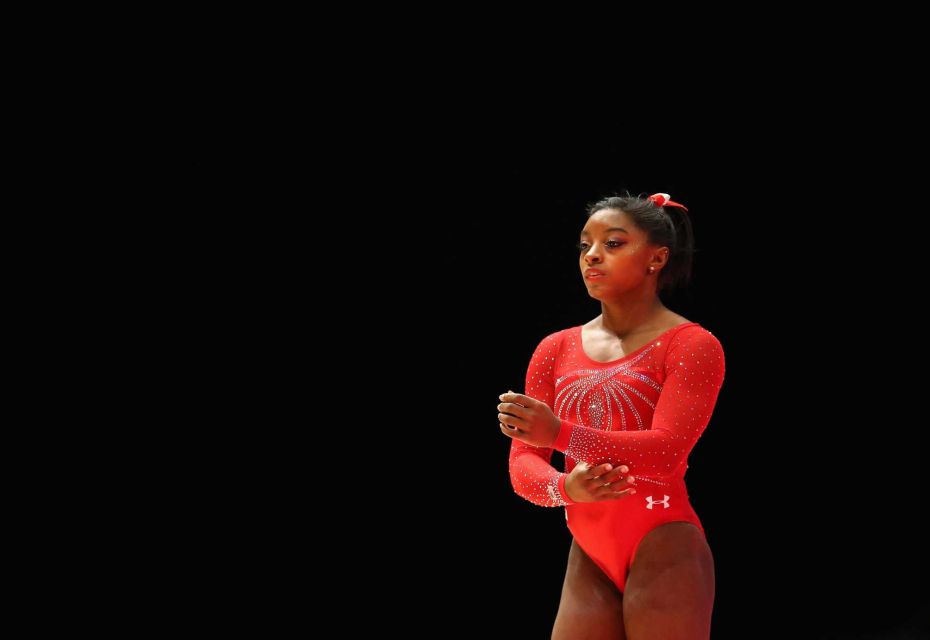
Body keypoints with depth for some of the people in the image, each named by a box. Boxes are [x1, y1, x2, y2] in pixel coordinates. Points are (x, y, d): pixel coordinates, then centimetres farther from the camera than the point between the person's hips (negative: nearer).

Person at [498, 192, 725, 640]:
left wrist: (560, 434, -31)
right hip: (587, 562, 5)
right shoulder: (555, 351, 11)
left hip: (664, 553, -5)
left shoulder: (691, 345, -4)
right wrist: (565, 488, -18)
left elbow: (667, 451, -18)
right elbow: (523, 464, 6)